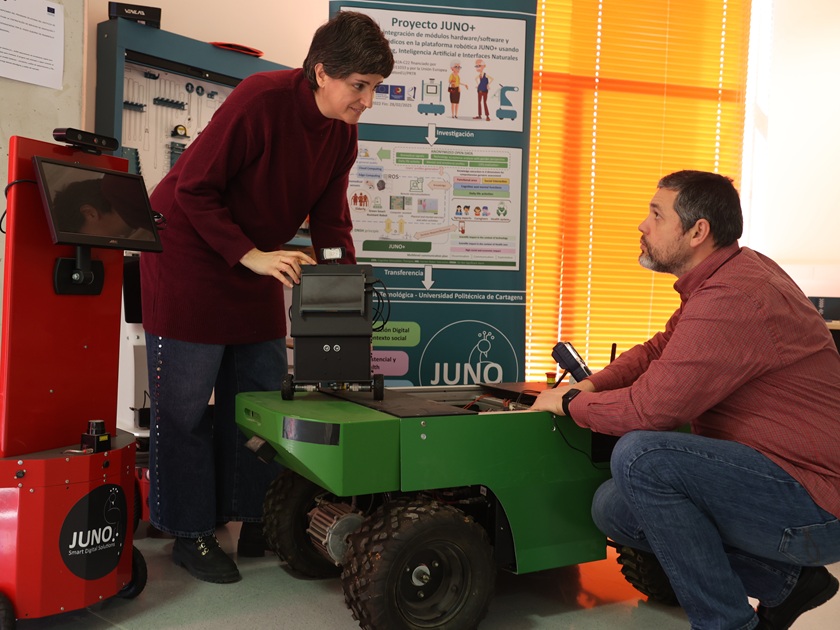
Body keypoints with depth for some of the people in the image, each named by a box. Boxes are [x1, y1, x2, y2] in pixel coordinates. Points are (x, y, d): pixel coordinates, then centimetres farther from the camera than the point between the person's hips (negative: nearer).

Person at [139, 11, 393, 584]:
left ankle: (256, 522, 21)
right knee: (186, 403, -2)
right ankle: (190, 533, 12)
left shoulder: (343, 136, -1)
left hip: (259, 264, 8)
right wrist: (251, 256, -27)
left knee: (262, 395, 8)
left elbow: (330, 220, 4)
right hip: (189, 252, -7)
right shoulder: (262, 99, -24)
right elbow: (193, 189, -23)